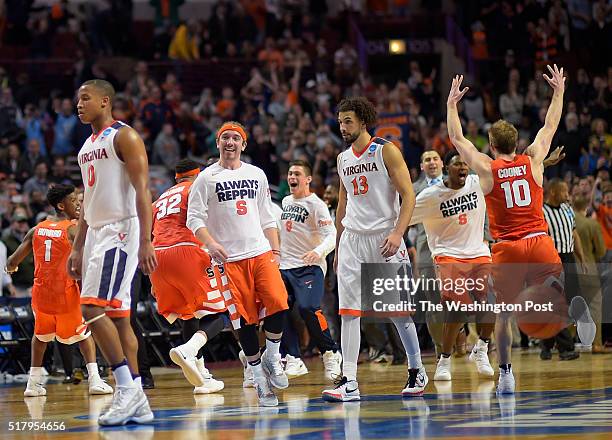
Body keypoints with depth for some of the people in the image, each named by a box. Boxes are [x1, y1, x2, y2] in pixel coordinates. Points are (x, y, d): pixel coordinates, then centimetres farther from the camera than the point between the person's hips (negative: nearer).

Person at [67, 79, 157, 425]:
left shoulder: (124, 136, -8)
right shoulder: (88, 146, 19)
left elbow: (142, 190, -15)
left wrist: (146, 242, -22)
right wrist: (78, 247, 19)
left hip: (121, 230, -9)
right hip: (97, 233, 9)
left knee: (93, 308, -19)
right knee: (117, 315, 6)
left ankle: (127, 387, -14)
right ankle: (137, 402, 7)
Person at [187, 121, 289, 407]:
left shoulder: (256, 175, 15)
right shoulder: (207, 178, 2)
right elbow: (194, 218, -2)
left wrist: (276, 250, 10)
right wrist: (211, 243, -18)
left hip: (261, 252, 3)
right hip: (229, 258, -3)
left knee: (278, 303, -16)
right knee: (245, 319, -4)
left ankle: (271, 357, 5)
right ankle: (257, 371, 10)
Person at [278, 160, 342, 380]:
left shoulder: (316, 204, -9)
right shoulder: (286, 201, 15)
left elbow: (331, 236, -20)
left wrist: (318, 251, -38)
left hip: (309, 267, -7)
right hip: (285, 266, 7)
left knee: (308, 309, -25)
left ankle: (331, 353, -7)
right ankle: (294, 359, -1)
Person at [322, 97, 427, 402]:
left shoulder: (386, 151, -5)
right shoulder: (343, 159, 13)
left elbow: (408, 195, -9)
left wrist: (397, 233, -21)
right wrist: (338, 246, 20)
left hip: (385, 238, -5)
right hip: (352, 239, 5)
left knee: (399, 311, 2)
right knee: (348, 312, -5)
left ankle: (417, 371, 20)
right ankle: (349, 383, -7)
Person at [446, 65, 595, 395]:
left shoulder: (486, 169, 0)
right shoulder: (533, 162, 5)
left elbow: (457, 138, 12)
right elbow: (550, 127, 19)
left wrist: (452, 103, 23)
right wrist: (559, 92, 30)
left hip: (507, 248, -1)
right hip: (540, 243, 1)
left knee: (503, 314, 10)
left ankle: (505, 373, 11)